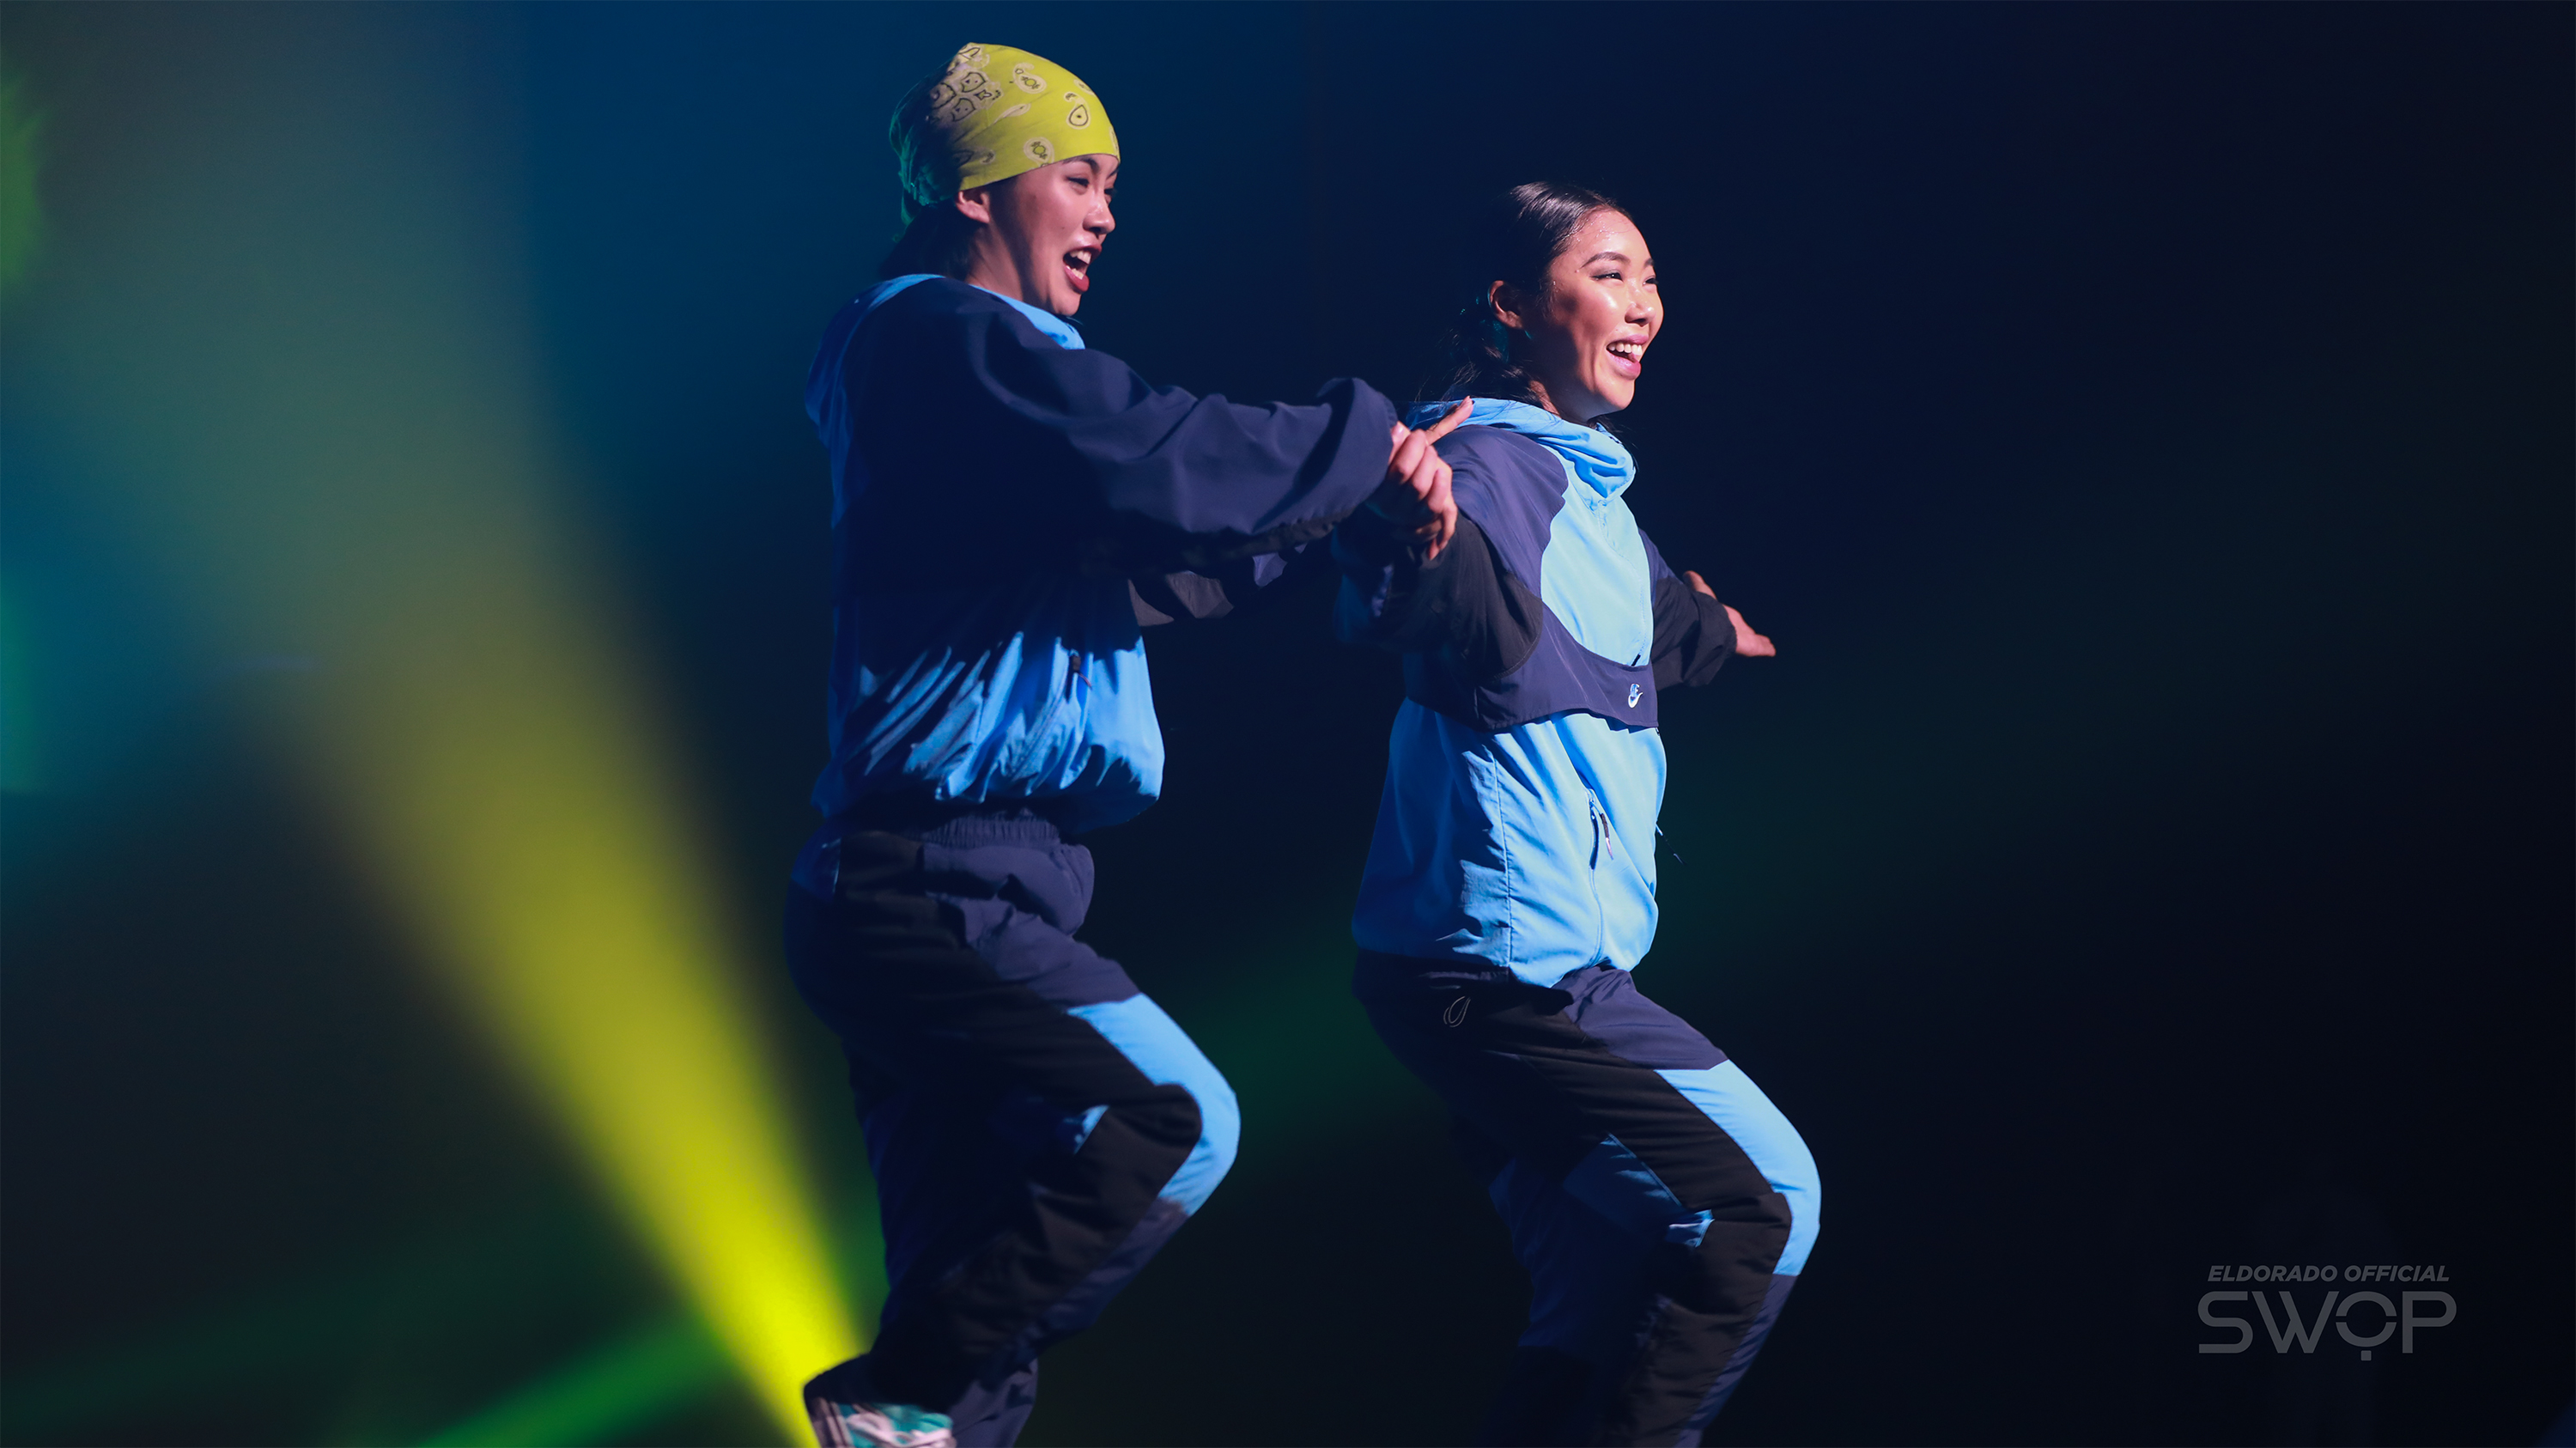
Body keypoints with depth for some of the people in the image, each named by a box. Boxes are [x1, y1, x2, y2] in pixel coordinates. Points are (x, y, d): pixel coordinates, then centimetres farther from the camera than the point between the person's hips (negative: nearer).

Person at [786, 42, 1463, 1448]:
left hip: (925, 897, 10)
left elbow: (1159, 570, 21)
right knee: (1170, 1119, -19)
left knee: (977, 1313, 8)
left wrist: (1350, 491, 10)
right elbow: (1157, 457, -20)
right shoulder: (946, 342, -8)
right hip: (931, 888, -10)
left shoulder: (961, 356, 24)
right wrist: (1366, 441, -6)